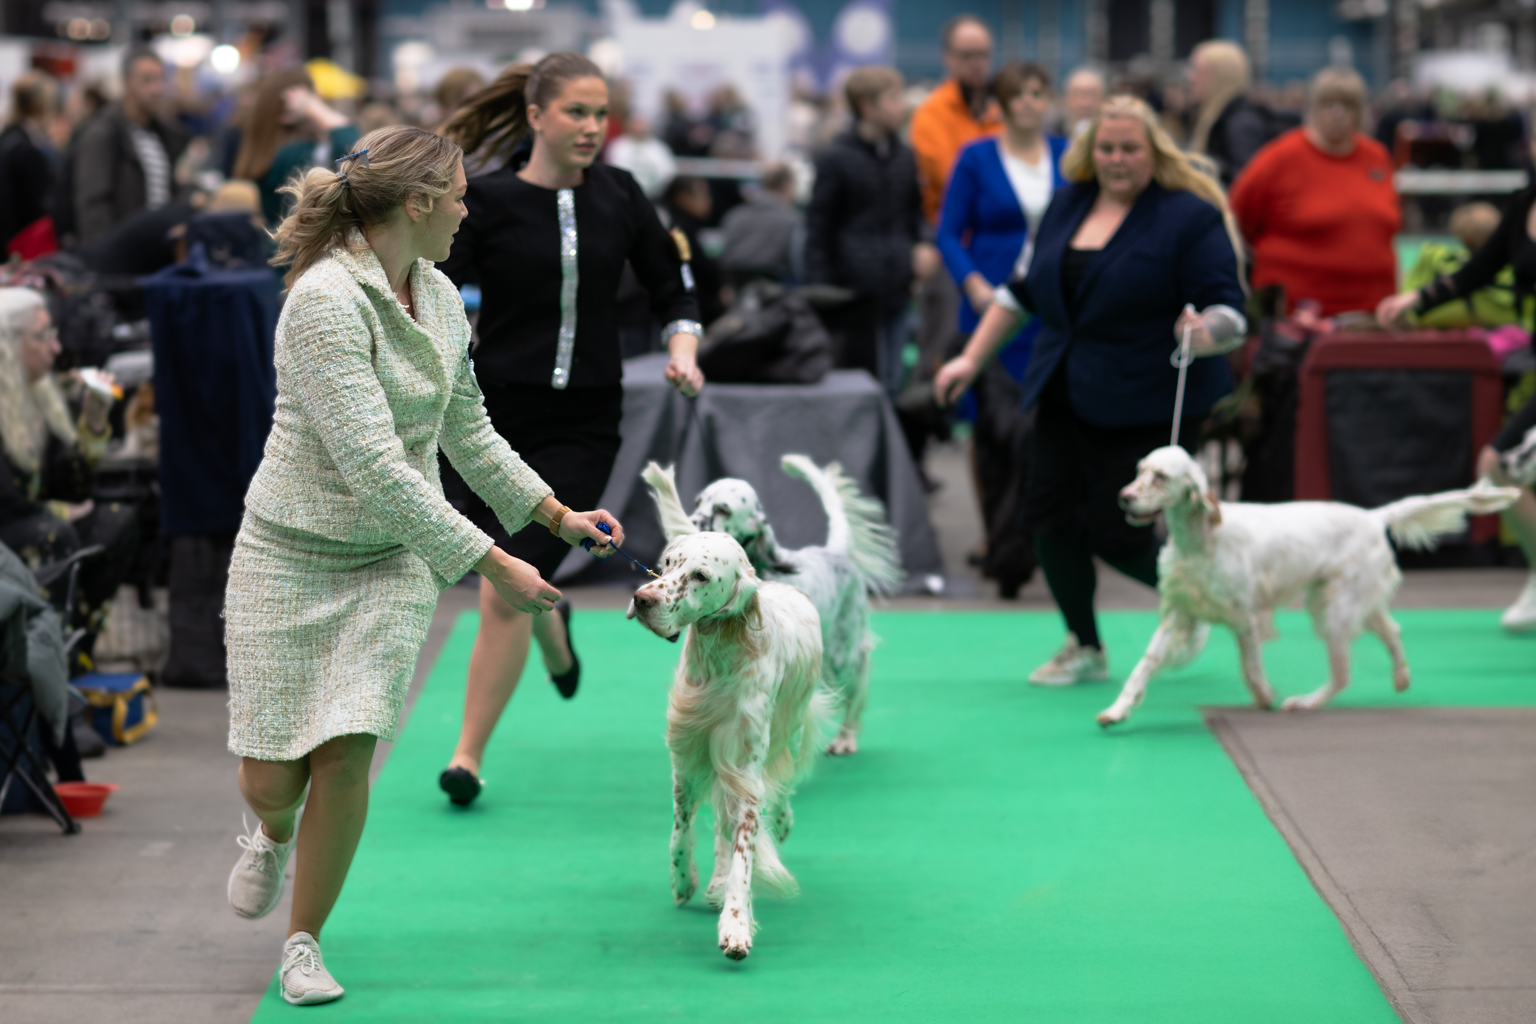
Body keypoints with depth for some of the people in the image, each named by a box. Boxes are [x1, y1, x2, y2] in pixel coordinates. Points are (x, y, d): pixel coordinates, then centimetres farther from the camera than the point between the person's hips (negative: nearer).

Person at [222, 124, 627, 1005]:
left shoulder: (438, 296, 3)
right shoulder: (327, 300, -22)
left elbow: (468, 430, 18)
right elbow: (374, 467, -27)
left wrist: (557, 514, 18)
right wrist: (490, 563, -25)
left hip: (396, 562, 5)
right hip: (293, 557, -5)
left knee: (346, 758, -6)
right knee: (271, 777, -2)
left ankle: (304, 942, 14)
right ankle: (274, 835, 37)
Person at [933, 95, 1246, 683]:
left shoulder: (1190, 217, -9)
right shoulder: (1068, 204, 10)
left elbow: (1229, 313, -13)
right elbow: (1023, 290, 19)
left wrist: (1202, 333, -36)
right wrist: (972, 358, 16)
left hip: (1144, 406, -6)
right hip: (1065, 393, 6)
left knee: (1115, 532, -9)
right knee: (1049, 512, 0)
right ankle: (1084, 647, 19)